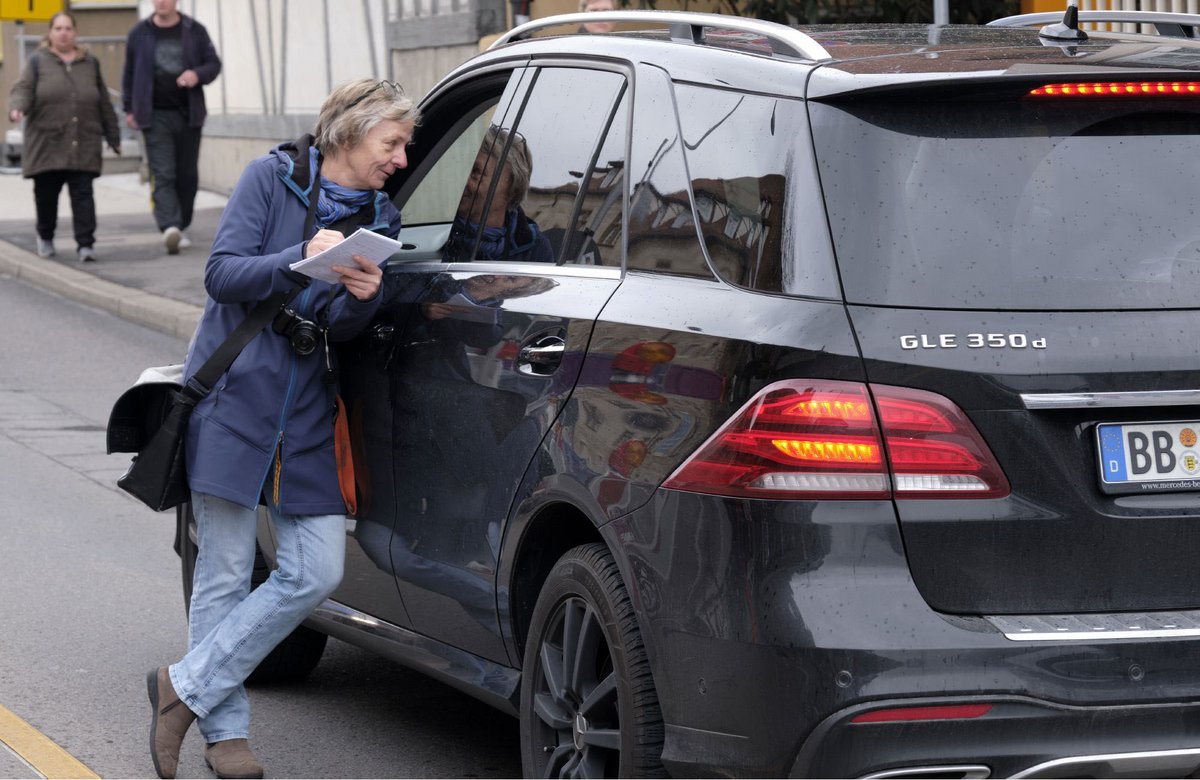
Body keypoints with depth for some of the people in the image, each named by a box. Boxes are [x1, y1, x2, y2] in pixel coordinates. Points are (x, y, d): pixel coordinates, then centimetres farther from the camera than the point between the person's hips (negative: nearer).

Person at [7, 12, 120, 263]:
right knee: (46, 193, 6)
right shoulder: (38, 62, 8)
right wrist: (17, 108, -25)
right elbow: (23, 90, -3)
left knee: (83, 195, -8)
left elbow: (104, 104, 17)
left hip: (83, 146, 1)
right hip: (46, 145, -1)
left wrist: (113, 138, 17)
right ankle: (45, 237, 28)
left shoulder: (90, 64, 14)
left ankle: (86, 244, -9)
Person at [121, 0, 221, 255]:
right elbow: (129, 73, 12)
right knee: (163, 176, -13)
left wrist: (198, 75, -14)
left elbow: (214, 64, 7)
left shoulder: (194, 31, 5)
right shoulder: (139, 33, 4)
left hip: (189, 114, 2)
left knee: (187, 175, 7)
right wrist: (129, 109, 12)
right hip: (156, 116, -2)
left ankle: (179, 227, 20)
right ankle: (170, 228, -26)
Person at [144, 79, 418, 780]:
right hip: (235, 399, -5)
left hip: (308, 413, 5)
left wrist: (362, 297, -21)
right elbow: (222, 274, -11)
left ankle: (186, 688, 6)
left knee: (318, 572, -4)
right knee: (226, 575, -1)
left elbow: (342, 326, 2)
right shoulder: (273, 178, -3)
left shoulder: (382, 219, 10)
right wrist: (302, 259, -26)